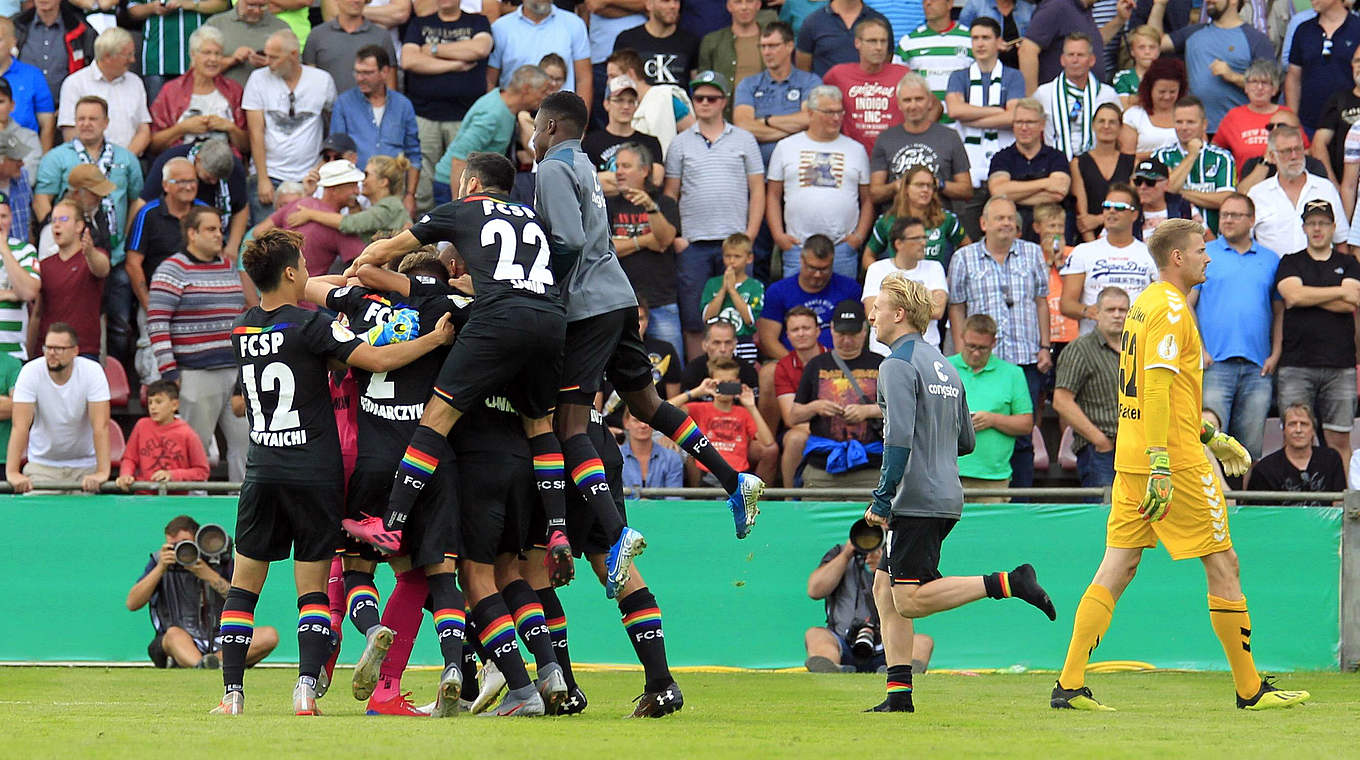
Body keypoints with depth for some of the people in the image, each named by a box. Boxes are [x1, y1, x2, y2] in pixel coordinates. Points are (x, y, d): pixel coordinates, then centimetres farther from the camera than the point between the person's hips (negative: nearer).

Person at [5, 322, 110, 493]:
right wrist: (12, 471, -31)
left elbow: (101, 426, -22)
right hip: (41, 464, 0)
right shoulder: (31, 372, -15)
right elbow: (20, 425, -22)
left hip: (84, 465, 0)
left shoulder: (92, 372, -17)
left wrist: (102, 471, -32)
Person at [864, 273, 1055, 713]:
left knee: (910, 602, -11)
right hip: (947, 493, 9)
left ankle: (1007, 584, -17)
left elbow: (899, 438, -21)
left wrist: (883, 498, -20)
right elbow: (965, 442, 22)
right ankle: (899, 693, 6)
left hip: (917, 499, -9)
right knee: (885, 587, 11)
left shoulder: (898, 366, -10)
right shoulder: (944, 366, 18)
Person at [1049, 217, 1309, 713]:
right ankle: (1250, 690, 5)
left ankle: (1069, 685, -2)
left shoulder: (1146, 304, 18)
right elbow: (1156, 390, -21)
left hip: (1131, 462, 9)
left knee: (1116, 569, 5)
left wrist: (1210, 437, 32)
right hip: (1176, 460, -9)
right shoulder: (1170, 309, -13)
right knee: (1223, 565, 0)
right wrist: (1160, 466, -25)